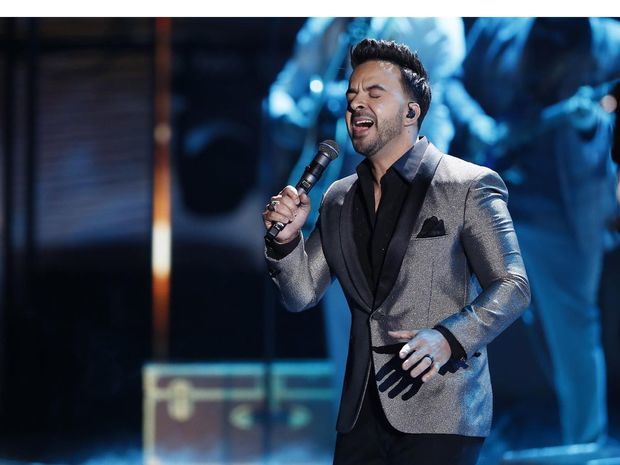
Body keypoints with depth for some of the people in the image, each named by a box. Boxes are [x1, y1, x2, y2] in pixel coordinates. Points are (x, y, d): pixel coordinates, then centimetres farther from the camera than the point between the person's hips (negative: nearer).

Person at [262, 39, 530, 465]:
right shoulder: (338, 199, 14)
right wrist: (286, 238, -6)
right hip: (362, 414, 5)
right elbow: (302, 295, 14)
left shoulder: (470, 186, -4)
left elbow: (513, 286, -8)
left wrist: (448, 338, -24)